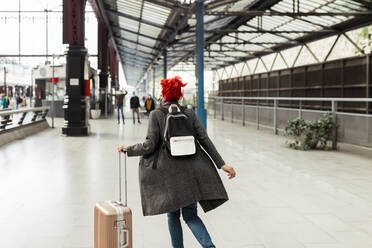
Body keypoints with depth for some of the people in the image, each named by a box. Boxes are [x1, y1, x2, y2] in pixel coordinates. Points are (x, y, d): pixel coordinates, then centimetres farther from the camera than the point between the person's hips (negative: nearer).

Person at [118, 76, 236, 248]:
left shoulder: (156, 115, -4)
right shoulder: (189, 114, 4)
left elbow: (150, 145, -8)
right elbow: (205, 140, 0)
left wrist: (127, 149, 7)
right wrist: (221, 164, 1)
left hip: (169, 173, -2)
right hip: (191, 171, 3)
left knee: (173, 215, 14)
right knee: (191, 216, 7)